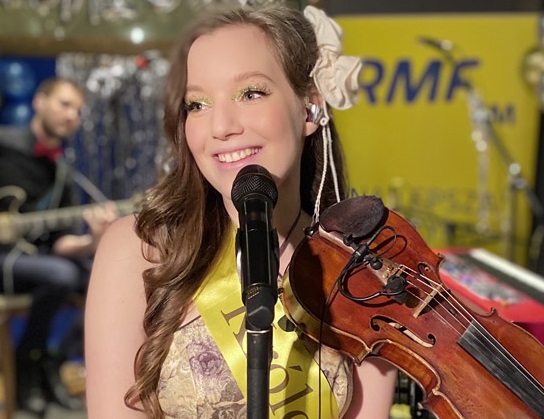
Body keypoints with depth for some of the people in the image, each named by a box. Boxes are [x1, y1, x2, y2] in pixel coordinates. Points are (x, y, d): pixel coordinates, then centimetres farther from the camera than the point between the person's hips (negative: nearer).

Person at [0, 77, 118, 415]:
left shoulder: (62, 175, 8)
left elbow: (59, 242, 2)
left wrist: (92, 241, -19)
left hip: (30, 254, 6)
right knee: (60, 274, -33)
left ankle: (50, 365, 6)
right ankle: (28, 363, -7)